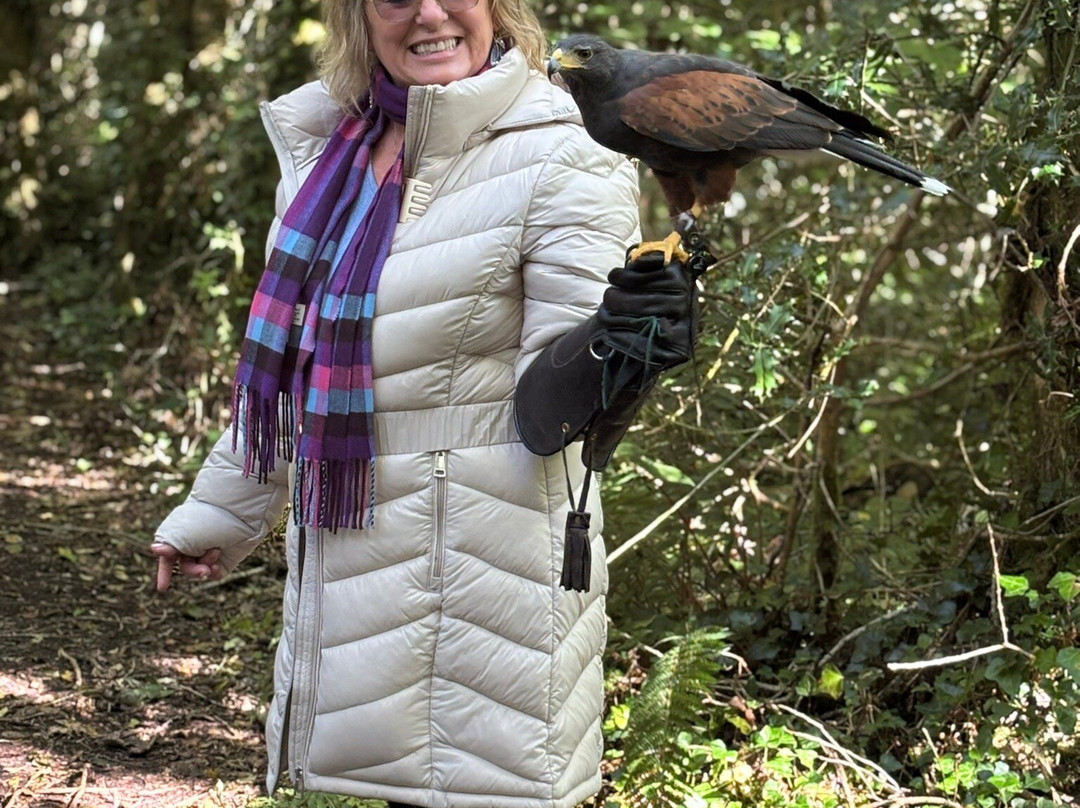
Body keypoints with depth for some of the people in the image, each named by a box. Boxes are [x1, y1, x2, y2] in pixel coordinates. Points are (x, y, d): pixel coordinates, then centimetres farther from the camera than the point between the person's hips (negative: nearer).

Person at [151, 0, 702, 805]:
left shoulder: (559, 164, -12)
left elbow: (551, 412, -14)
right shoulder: (327, 148, 7)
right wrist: (219, 514, 26)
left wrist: (612, 351, -36)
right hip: (345, 566, 6)